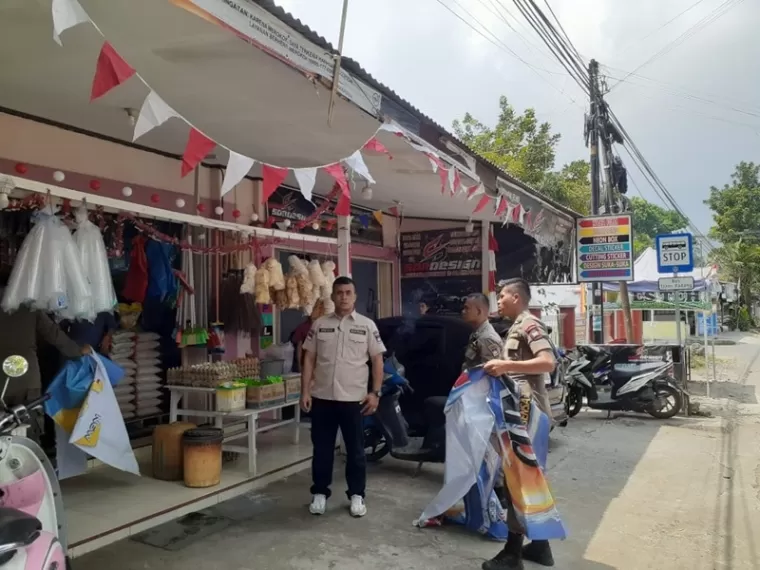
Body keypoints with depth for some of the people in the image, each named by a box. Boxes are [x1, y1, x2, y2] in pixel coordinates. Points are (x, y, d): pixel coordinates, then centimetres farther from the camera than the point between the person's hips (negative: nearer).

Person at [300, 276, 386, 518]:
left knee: (355, 450, 9)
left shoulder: (367, 325, -1)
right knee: (322, 449, 12)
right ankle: (320, 493, 26)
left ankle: (356, 495, 24)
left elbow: (377, 360, 0)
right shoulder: (319, 324, 3)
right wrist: (305, 391, -1)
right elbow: (309, 359, 6)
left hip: (353, 399, -1)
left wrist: (375, 393, -7)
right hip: (322, 398, 2)